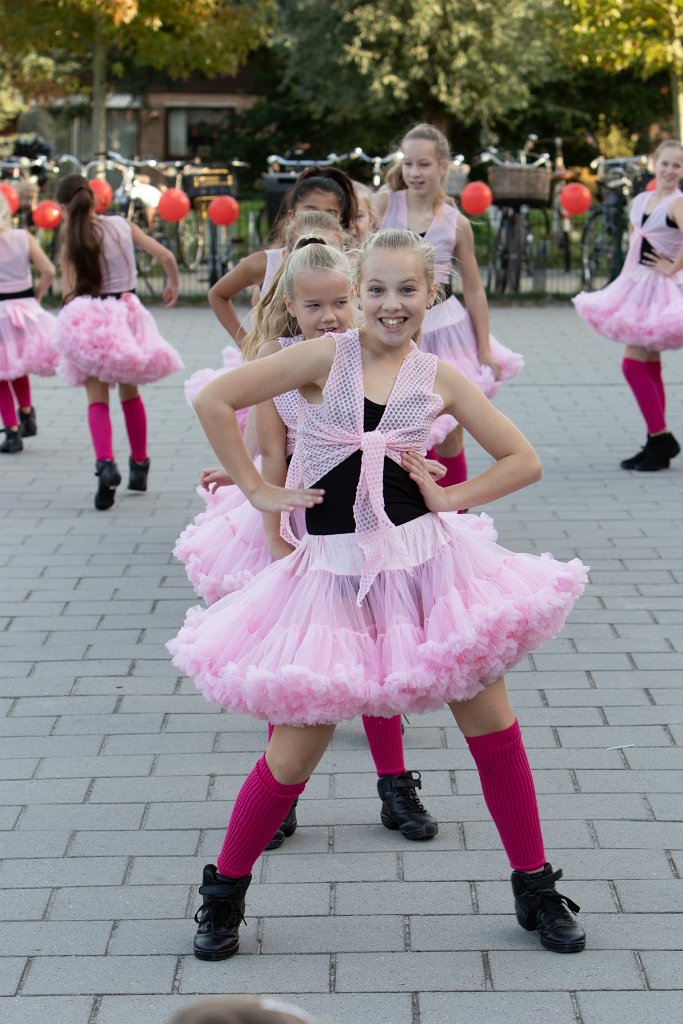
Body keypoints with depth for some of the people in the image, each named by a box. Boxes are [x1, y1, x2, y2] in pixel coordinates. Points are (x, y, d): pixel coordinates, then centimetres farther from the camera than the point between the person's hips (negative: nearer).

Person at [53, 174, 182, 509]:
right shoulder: (123, 226, -1)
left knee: (97, 398, -1)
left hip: (90, 321, -3)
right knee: (130, 394, 19)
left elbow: (70, 293, -13)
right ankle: (139, 464, 28)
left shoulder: (72, 245, -8)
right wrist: (173, 284, 15)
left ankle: (105, 464, -24)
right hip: (127, 314, 3)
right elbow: (166, 256, -3)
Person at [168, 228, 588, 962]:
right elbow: (214, 401, -8)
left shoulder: (439, 378, 2)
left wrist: (451, 496, -1)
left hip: (427, 563, 2)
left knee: (492, 726, 4)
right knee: (296, 751, 2)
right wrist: (257, 491, -5)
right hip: (335, 572, -2)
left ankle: (536, 890, 21)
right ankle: (224, 893, 23)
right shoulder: (327, 357, -5)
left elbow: (523, 460, 9)